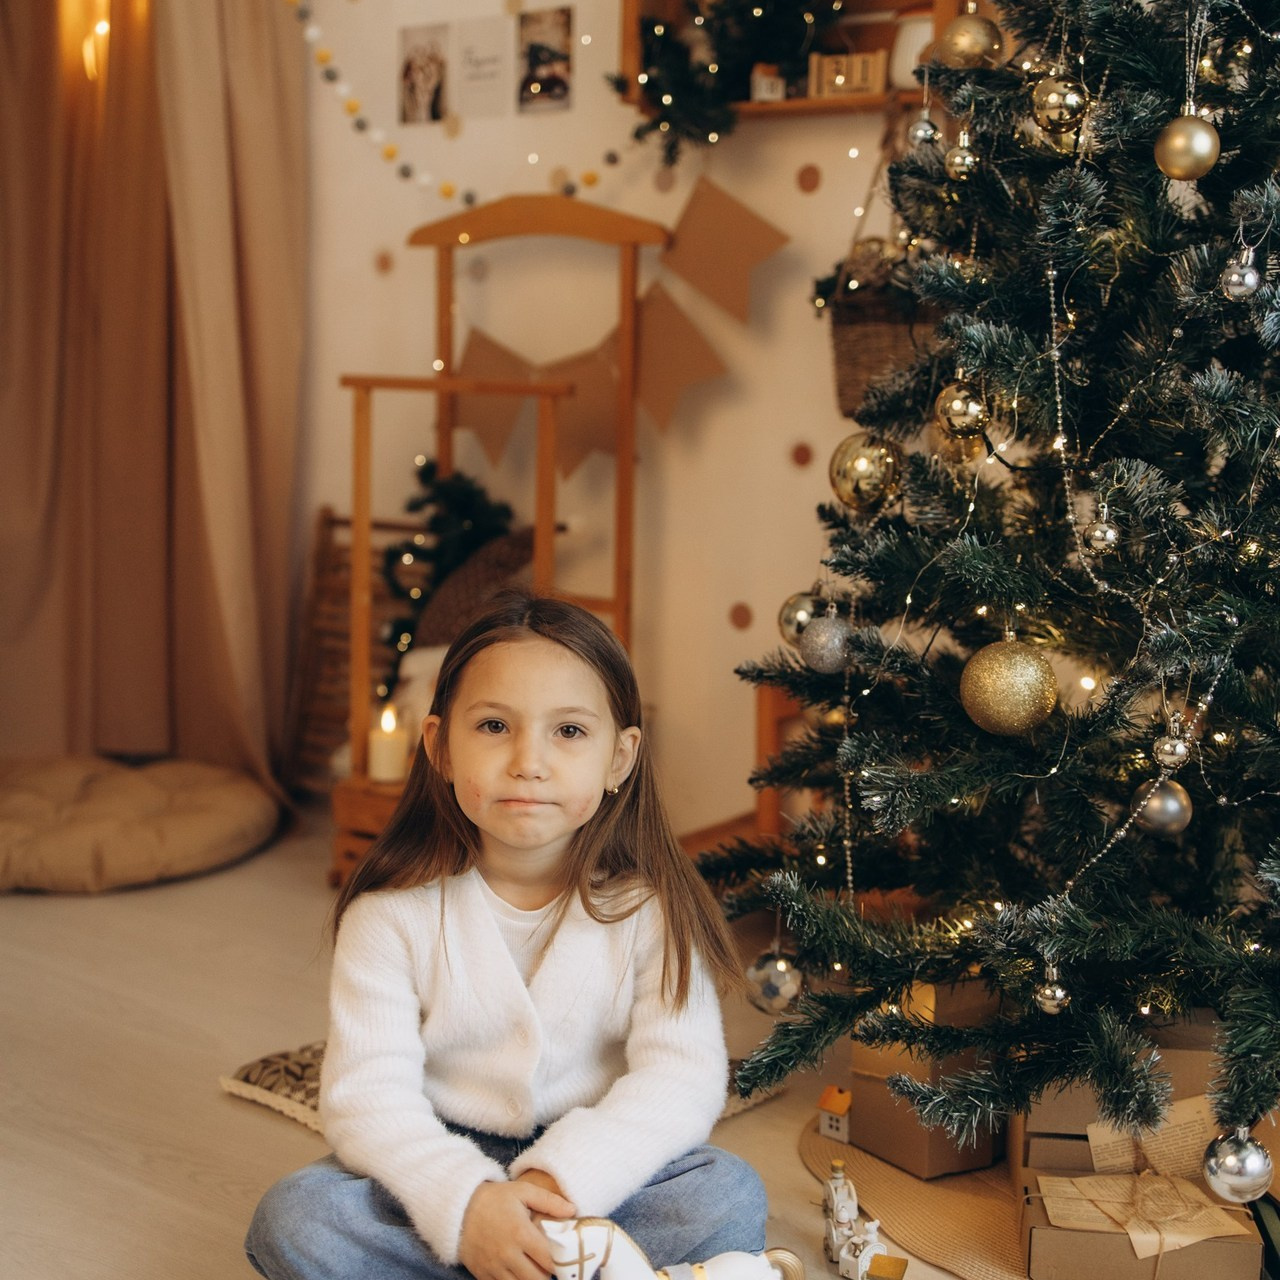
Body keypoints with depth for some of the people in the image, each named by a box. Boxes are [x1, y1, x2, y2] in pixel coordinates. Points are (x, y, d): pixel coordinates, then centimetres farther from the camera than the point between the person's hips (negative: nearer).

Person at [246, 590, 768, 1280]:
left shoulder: (650, 908, -8)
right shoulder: (395, 910, -9)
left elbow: (681, 1080, -15)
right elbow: (364, 1091, -16)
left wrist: (562, 1175, -30)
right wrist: (465, 1202, -32)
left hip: (596, 1169, 0)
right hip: (440, 1166, 0)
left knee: (730, 1198, -26)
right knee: (291, 1219, -26)